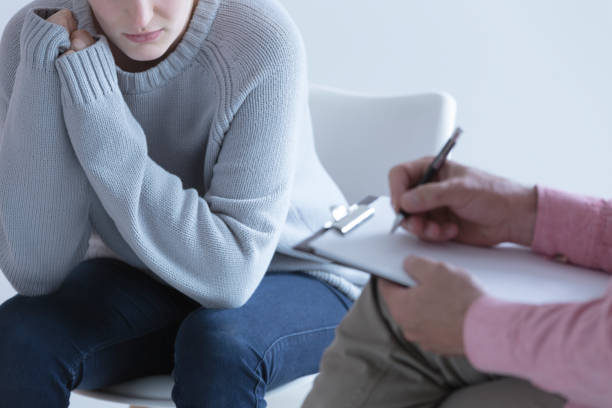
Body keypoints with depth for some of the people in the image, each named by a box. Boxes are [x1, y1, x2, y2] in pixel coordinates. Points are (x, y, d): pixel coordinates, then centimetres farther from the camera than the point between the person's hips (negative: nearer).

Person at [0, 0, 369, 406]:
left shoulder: (263, 41, -27)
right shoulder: (33, 41, -18)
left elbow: (230, 274, -30)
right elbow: (35, 271, -22)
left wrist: (99, 121, -35)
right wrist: (44, 75, -32)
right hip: (136, 278, 3)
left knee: (218, 344, -33)